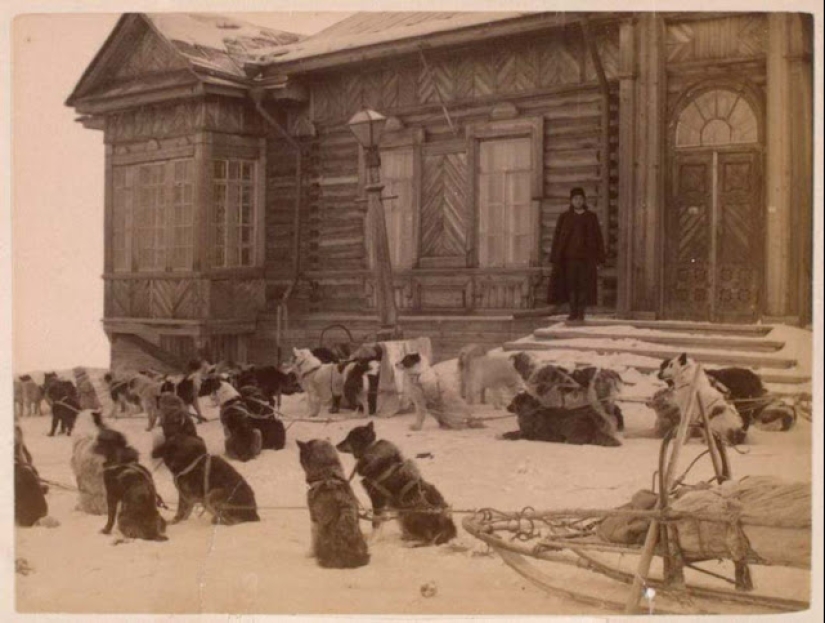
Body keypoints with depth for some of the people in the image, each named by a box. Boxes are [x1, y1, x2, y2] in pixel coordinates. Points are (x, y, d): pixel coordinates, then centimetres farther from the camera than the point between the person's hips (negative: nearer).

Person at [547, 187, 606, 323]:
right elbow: (557, 238, 4)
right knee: (571, 285, 0)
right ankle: (573, 313, 5)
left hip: (586, 256, -1)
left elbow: (598, 238, 5)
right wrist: (555, 259, -3)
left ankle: (581, 314, 1)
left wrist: (599, 259, -1)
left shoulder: (591, 217, 5)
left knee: (584, 285, -3)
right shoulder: (564, 217, 6)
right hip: (569, 255, 1)